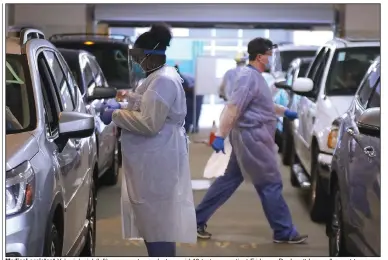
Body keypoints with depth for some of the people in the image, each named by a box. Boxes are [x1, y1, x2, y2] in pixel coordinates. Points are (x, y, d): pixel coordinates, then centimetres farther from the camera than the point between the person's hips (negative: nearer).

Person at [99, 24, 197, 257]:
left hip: (157, 162, -11)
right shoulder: (162, 76, 14)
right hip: (154, 159, 11)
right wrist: (123, 107, 12)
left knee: (157, 219, -5)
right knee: (155, 218, 16)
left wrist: (116, 115, -14)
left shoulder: (163, 80, -20)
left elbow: (148, 123, -24)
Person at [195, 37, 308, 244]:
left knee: (229, 180, 12)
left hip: (250, 136, 11)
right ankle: (285, 232, 6)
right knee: (271, 184, -3)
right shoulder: (249, 77, -18)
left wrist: (284, 111, 35)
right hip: (251, 136, -11)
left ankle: (197, 220, 16)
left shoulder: (255, 76, 15)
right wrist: (220, 136, -28)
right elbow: (233, 108, -24)